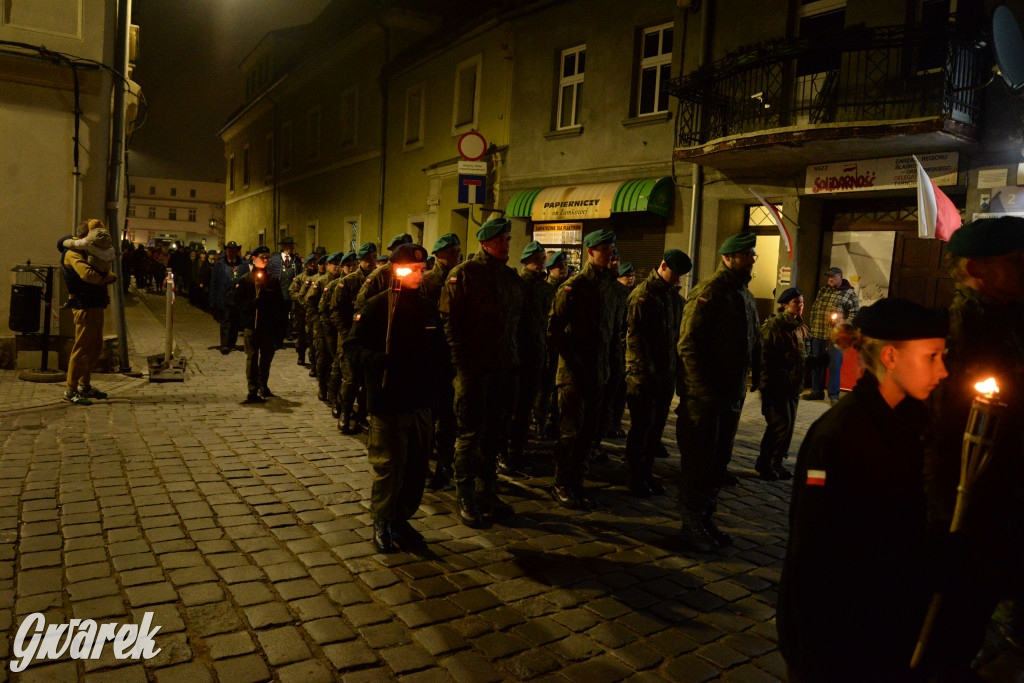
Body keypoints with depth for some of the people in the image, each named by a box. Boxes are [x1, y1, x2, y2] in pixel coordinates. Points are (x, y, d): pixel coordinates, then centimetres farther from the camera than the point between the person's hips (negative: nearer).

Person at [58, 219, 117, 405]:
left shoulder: (83, 250, 18)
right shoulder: (72, 253, -12)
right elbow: (87, 274, -28)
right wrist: (110, 277, -11)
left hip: (95, 305, 10)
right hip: (85, 307, -10)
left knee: (95, 347, 17)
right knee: (82, 349, -6)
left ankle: (84, 385, 29)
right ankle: (70, 391, 1)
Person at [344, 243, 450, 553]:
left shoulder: (427, 307, 11)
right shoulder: (376, 306, -5)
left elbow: (439, 349, 20)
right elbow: (353, 344, -7)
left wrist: (439, 374, 3)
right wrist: (378, 361, -24)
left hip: (420, 401, 6)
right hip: (388, 403, -5)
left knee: (417, 467, 11)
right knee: (389, 466, -1)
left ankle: (401, 520, 28)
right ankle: (382, 524, 18)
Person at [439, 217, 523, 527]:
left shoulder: (511, 277, 13)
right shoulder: (463, 274, -6)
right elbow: (450, 321, -9)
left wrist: (513, 359, 9)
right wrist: (462, 362, -14)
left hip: (504, 368, 6)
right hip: (473, 368, -6)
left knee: (495, 432, 12)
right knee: (471, 433, 1)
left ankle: (487, 493, 25)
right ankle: (466, 499, 12)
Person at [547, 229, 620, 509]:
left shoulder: (611, 285, 10)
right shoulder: (573, 286, -10)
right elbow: (554, 329, -12)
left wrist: (609, 361, 11)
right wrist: (573, 361, -12)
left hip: (598, 372, 6)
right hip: (574, 371, -6)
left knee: (589, 431, 11)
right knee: (570, 430, 0)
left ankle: (576, 481, 24)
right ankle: (561, 484, 14)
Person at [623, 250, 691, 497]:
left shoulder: (674, 296, 14)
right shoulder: (642, 295, -10)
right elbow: (635, 337, -14)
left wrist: (676, 365, 9)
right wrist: (648, 370, -16)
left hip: (666, 374, 7)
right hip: (644, 375, -7)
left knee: (657, 426, 11)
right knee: (642, 427, 0)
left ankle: (646, 474, 22)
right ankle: (635, 478, 11)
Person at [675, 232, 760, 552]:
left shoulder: (745, 296, 15)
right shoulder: (707, 293, -14)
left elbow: (752, 343, 23)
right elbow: (688, 345, -19)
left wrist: (741, 385, 11)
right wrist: (705, 388, -21)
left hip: (731, 395, 9)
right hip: (703, 395, -9)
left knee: (719, 461, 15)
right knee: (698, 462, 0)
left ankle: (705, 519, 28)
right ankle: (691, 526, 11)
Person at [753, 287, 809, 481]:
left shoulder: (800, 327, 14)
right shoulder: (773, 326, -11)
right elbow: (766, 357, -14)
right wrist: (767, 383, -17)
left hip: (793, 385, 8)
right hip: (776, 385, -8)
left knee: (788, 425, 8)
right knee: (781, 423, -11)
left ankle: (777, 462, 20)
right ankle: (764, 462, 3)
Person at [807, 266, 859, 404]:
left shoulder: (849, 293, 0)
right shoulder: (822, 291, 15)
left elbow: (855, 313, -2)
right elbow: (814, 309, 19)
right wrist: (812, 328, 12)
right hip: (818, 334, 5)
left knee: (835, 364, -4)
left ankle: (833, 395, 6)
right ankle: (817, 391, 22)